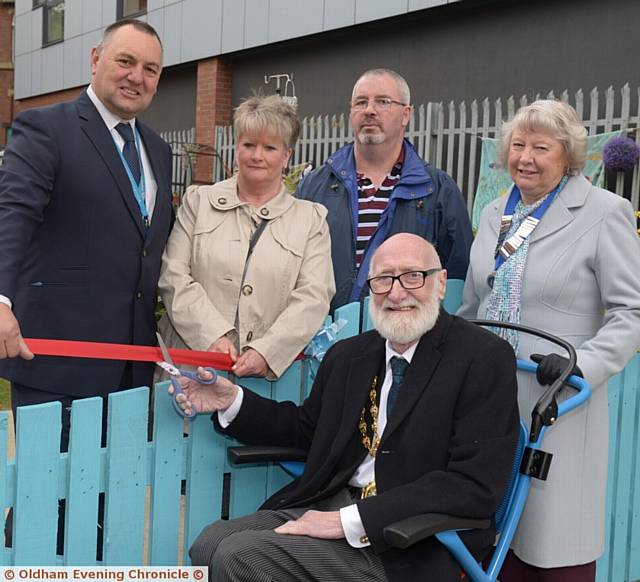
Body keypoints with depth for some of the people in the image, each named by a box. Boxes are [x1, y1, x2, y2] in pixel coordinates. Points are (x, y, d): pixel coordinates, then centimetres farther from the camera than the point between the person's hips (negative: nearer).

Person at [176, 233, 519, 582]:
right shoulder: (347, 355, 10)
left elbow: (475, 486, -19)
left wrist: (350, 520, -22)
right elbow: (309, 428, 26)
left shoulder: (486, 358, -10)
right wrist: (232, 402, 9)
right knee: (210, 544, -12)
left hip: (410, 546, -6)